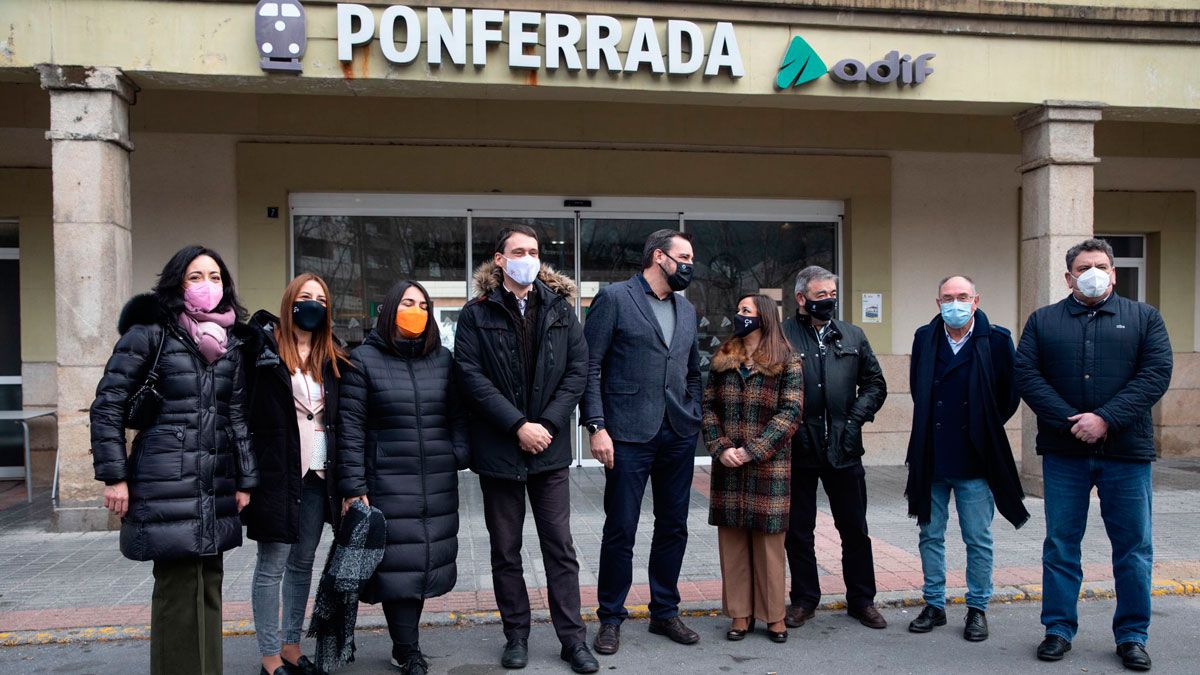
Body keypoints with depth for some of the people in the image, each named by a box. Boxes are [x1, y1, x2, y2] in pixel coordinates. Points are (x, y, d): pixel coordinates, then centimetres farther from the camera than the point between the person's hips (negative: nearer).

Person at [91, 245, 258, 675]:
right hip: (168, 485, -5)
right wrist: (114, 475, -8)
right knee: (179, 587, -3)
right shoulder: (150, 332, -3)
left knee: (207, 583, 11)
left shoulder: (231, 342, 13)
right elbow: (108, 404, -4)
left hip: (216, 486, 6)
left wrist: (245, 479, 11)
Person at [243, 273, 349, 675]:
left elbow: (342, 417, 12)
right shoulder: (264, 345, -5)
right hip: (276, 470, -5)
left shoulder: (332, 357, 11)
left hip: (318, 473, 5)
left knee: (303, 562, 14)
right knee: (272, 564, 3)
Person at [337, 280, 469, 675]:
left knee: (425, 560, 8)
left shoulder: (443, 358, 11)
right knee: (398, 563, -2)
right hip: (389, 483, -4)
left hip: (438, 484, 4)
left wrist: (459, 457, 1)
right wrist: (353, 487, -8)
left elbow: (457, 416, 14)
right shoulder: (364, 360, -1)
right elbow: (350, 428, -4)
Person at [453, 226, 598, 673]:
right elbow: (472, 377, -9)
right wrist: (518, 426, -16)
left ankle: (573, 639, 16)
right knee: (505, 550, 10)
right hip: (499, 450, -1)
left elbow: (578, 370, 0)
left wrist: (547, 424, -11)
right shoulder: (476, 315, -1)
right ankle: (516, 635, 25)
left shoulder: (560, 309, 5)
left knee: (560, 547, 6)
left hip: (549, 448, 1)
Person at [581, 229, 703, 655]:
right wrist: (597, 427, -13)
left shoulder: (687, 310, 15)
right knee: (620, 531, 1)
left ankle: (665, 612, 27)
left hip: (679, 435, 6)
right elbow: (590, 367, -7)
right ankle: (610, 619, 18)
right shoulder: (614, 298, -3)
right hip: (629, 434, -6)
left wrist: (694, 418, 10)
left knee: (673, 527, 12)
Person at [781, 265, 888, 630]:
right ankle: (804, 599, 23)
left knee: (855, 529, 10)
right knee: (799, 530, 9)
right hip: (798, 448, -3)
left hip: (843, 448, 3)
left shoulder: (853, 336, 10)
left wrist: (856, 418, 1)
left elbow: (875, 383, 14)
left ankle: (862, 600, 25)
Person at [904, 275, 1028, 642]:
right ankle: (934, 605, 25)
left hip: (975, 460, -3)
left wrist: (984, 429, 5)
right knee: (931, 535, 11)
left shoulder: (996, 339, -6)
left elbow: (1010, 394, 2)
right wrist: (933, 426, 12)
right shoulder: (924, 337, 3)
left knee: (978, 540, 7)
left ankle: (978, 608, 22)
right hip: (931, 459, 3)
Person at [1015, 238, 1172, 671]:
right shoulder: (1043, 321, 8)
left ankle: (1132, 636, 21)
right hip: (1064, 452, 0)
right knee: (1060, 546, 7)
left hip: (1127, 452, 0)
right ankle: (1059, 629, 19)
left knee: (1134, 549, 6)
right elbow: (1026, 375, -2)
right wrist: (1070, 421, -14)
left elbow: (1156, 373, -4)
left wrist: (1106, 419, -16)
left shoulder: (1144, 318, 7)